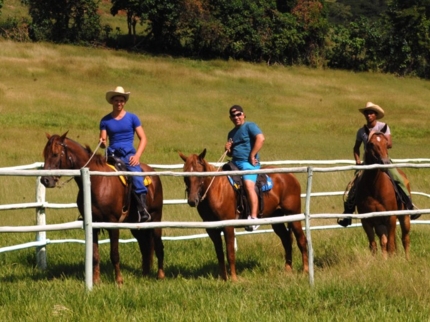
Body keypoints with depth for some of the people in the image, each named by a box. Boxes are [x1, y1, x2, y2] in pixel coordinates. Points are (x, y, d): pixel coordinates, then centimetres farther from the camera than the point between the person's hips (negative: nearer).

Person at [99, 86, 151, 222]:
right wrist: (102, 143, -17)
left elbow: (143, 139, 5)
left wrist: (137, 155, -9)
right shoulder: (105, 120, 11)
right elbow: (103, 141, 8)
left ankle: (143, 212, -27)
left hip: (129, 155, -2)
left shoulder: (132, 118, 7)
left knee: (137, 178, -26)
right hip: (112, 155, 2)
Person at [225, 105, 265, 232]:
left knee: (249, 185, -29)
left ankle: (253, 218, -35)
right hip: (235, 163, 9)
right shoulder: (231, 133, 20)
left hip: (248, 163, -9)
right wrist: (228, 149, 5)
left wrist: (252, 156, -19)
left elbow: (260, 138, -19)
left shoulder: (250, 126, -2)